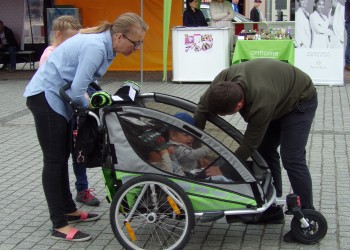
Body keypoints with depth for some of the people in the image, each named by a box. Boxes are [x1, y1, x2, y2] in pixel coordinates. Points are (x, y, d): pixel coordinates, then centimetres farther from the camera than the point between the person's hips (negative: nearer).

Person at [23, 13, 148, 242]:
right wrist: (87, 104, -6)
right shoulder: (96, 47, -26)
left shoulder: (104, 44, 3)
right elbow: (77, 90, -25)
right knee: (54, 160, -5)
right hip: (45, 96, -9)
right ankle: (59, 226, 1)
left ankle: (68, 210, 28)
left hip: (60, 96, 9)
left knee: (62, 158, 16)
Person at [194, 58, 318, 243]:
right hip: (279, 95, 8)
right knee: (265, 151, 6)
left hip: (300, 100, -8)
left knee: (291, 158, -15)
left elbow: (249, 145, -32)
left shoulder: (261, 105, -43)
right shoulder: (224, 79, -28)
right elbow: (202, 108, -18)